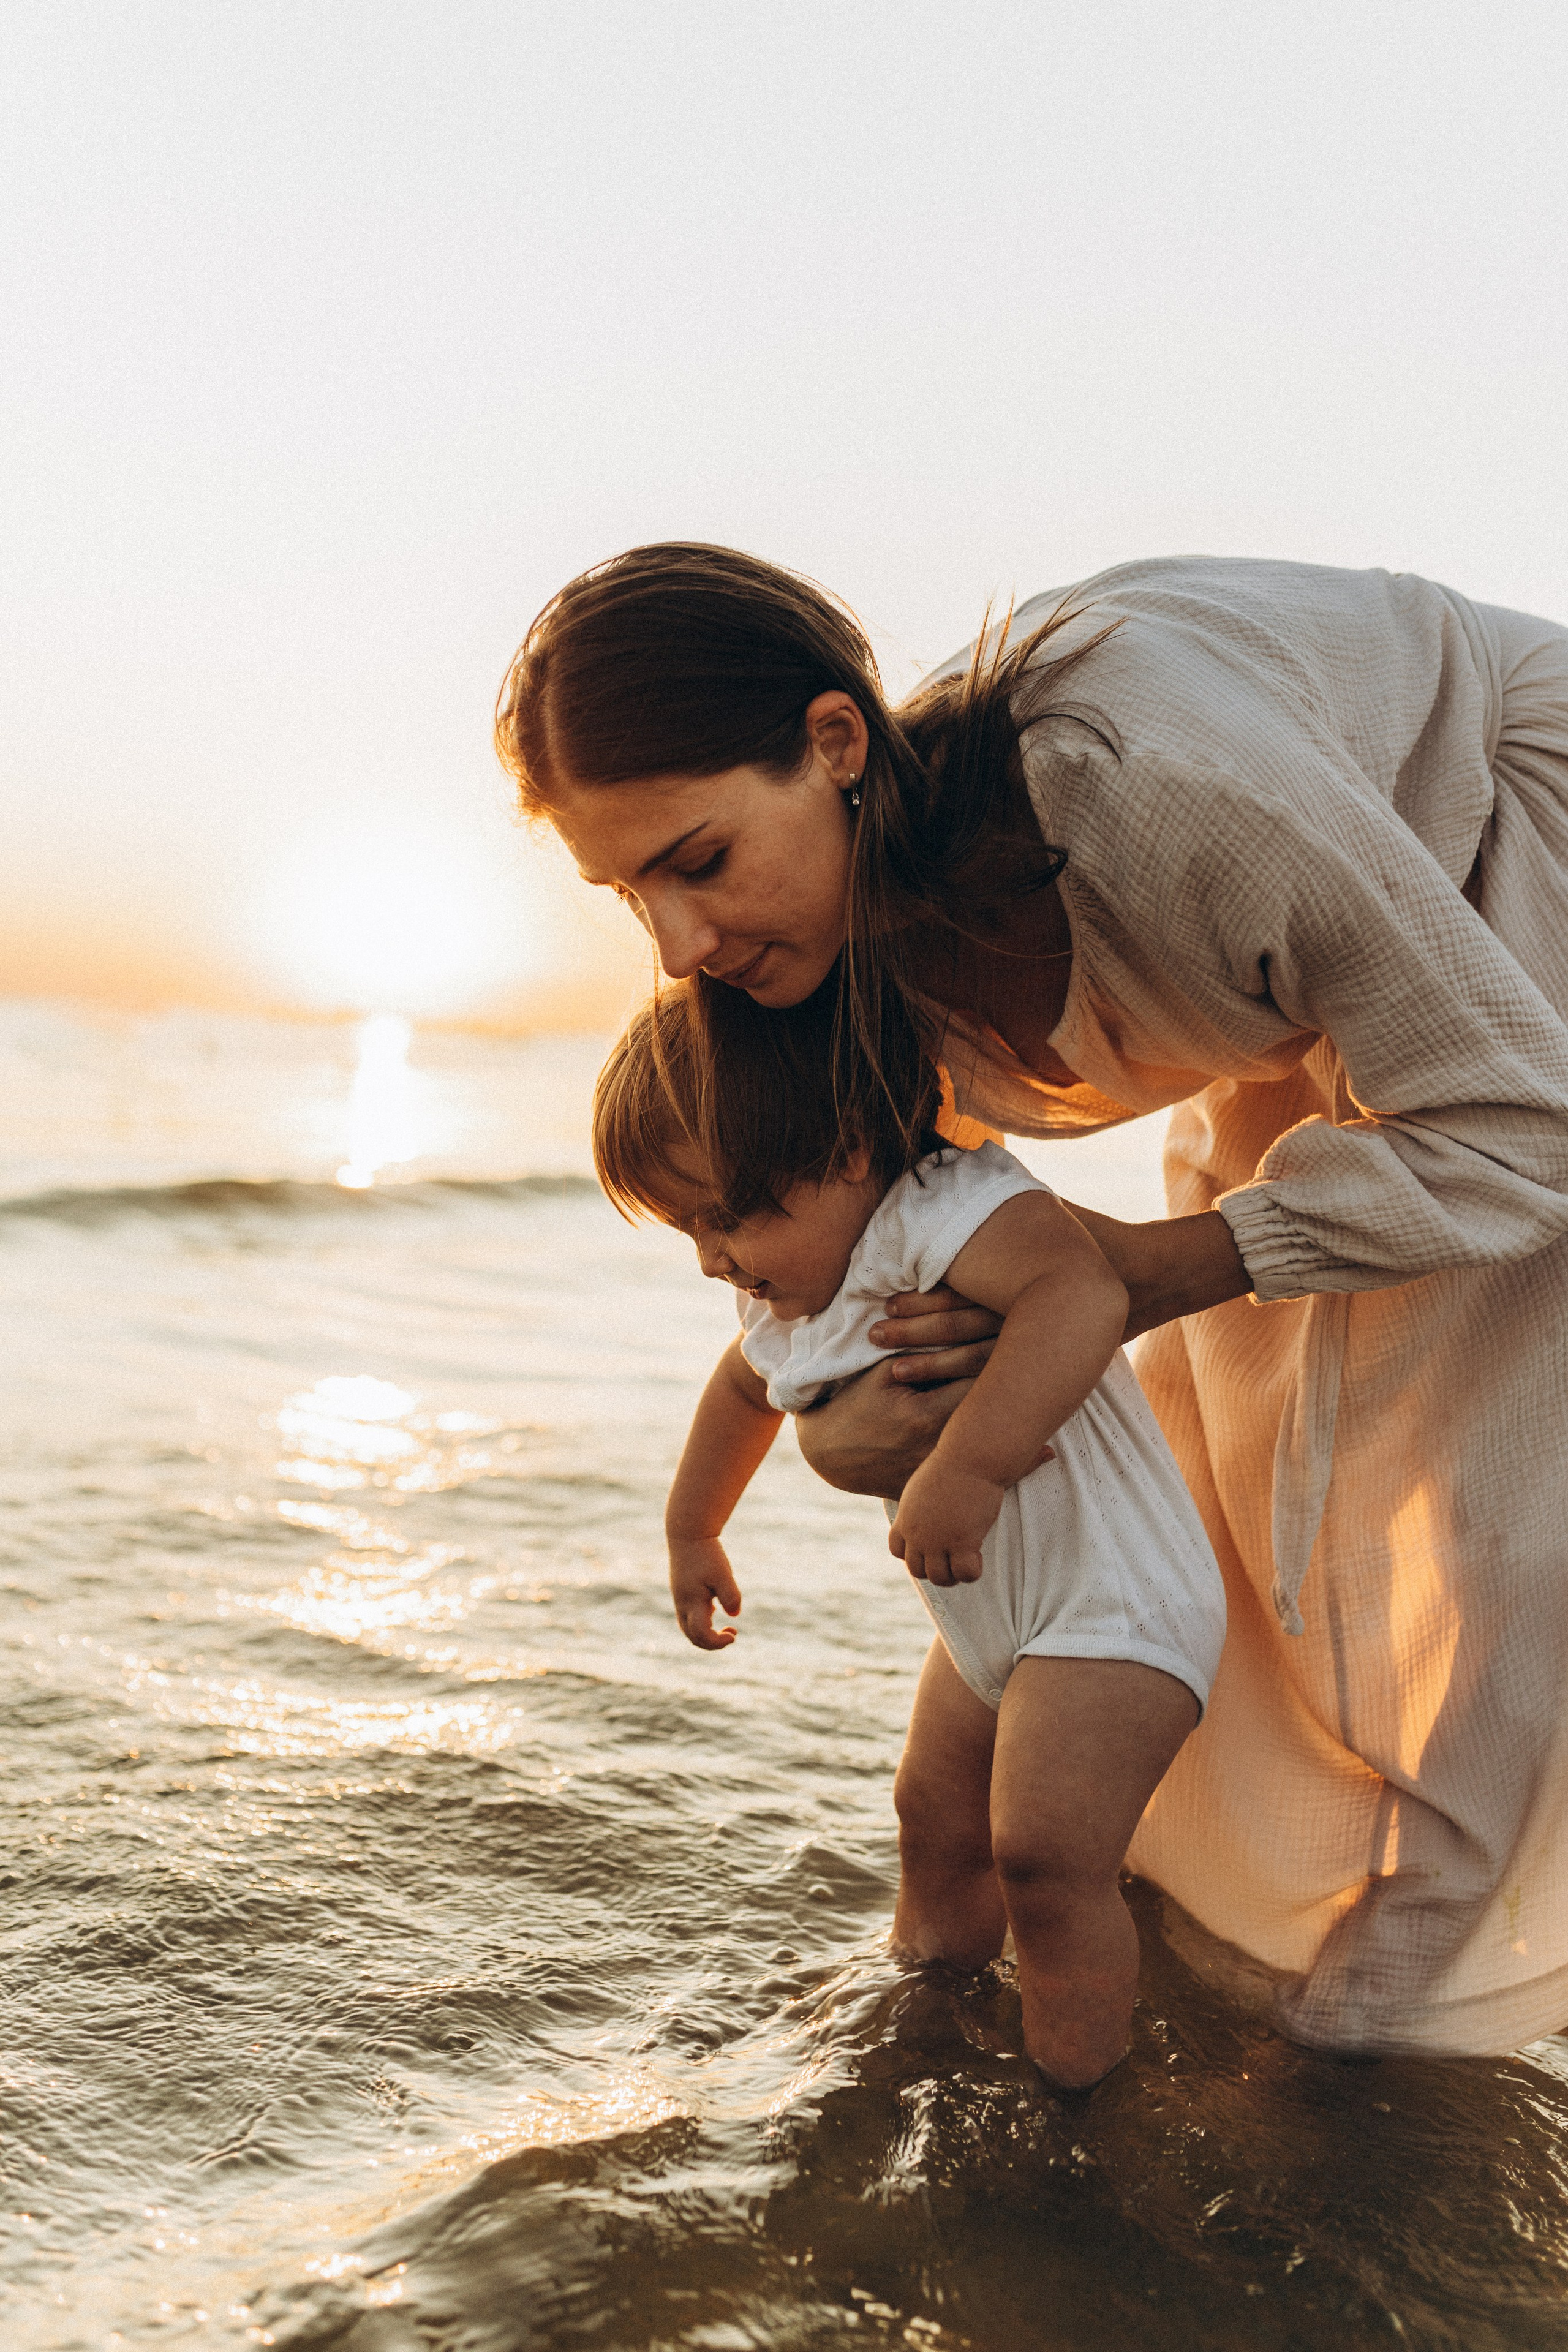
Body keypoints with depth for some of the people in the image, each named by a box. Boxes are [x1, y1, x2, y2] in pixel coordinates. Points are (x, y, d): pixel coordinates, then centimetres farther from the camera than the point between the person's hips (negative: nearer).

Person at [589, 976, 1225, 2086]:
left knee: (1044, 1856, -19)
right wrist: (692, 1532, 39)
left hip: (1114, 1604, -10)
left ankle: (1072, 2093, -2)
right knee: (935, 1819, 21)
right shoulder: (790, 1301, 5)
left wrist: (966, 1467, -50)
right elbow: (743, 1385, 27)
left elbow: (1085, 1291, -47)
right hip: (988, 1621, 10)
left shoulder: (948, 1213, -27)